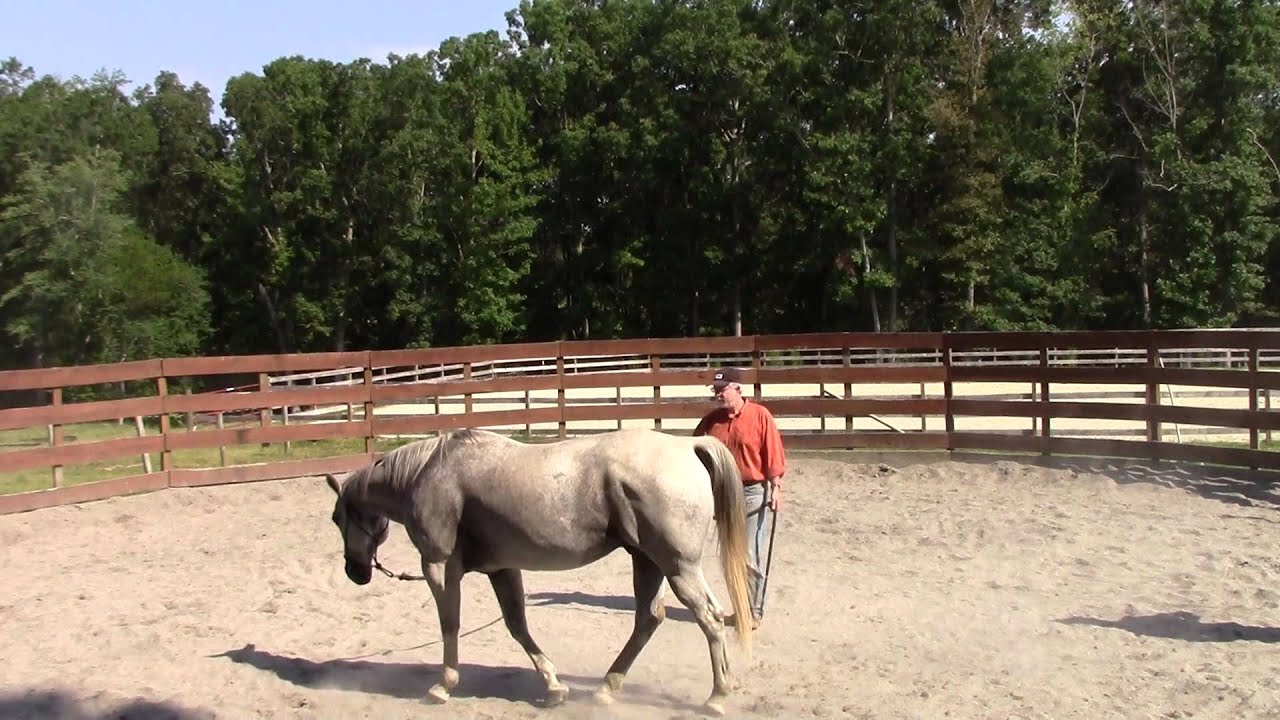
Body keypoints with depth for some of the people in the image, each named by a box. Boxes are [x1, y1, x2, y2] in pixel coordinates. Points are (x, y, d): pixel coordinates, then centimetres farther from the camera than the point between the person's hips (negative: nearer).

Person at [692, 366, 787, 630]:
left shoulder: (760, 415, -10)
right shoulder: (711, 420, 2)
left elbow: (774, 455, -10)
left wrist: (776, 489, -13)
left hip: (754, 493, -5)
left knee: (752, 557, -2)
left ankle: (754, 612, 11)